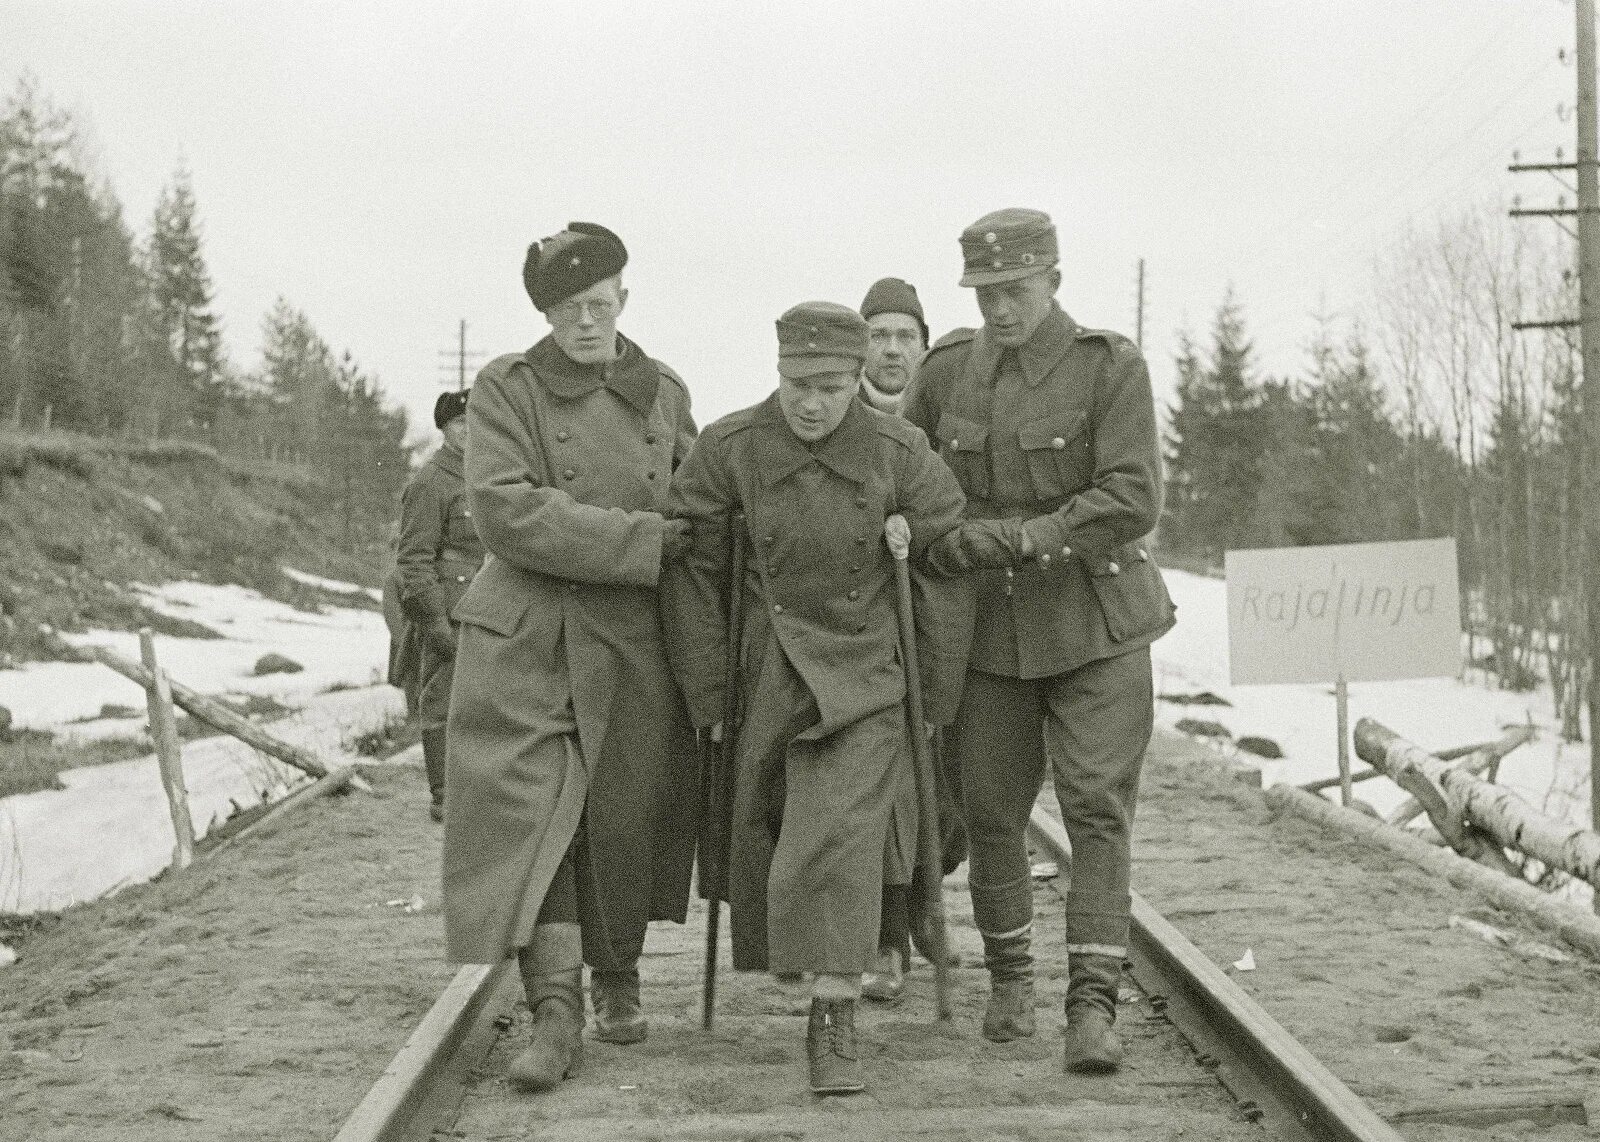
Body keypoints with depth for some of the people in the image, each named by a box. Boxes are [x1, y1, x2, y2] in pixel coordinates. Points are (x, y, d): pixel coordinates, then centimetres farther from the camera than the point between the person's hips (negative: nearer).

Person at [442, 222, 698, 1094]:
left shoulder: (665, 395, 10)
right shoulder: (507, 388, -1)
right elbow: (507, 512, -14)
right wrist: (640, 541, -18)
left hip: (634, 643, 3)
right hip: (525, 638, -3)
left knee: (624, 822, 8)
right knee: (528, 812, -11)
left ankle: (616, 978, 29)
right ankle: (556, 1010, -10)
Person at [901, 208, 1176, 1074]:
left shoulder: (1111, 367, -9)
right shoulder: (950, 371, 2)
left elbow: (1133, 501, -18)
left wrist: (1025, 536, -24)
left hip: (1094, 623, -3)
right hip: (987, 628, 3)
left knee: (1097, 805, -9)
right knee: (990, 808, 7)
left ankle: (1092, 1004, -9)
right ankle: (1009, 977, 26)